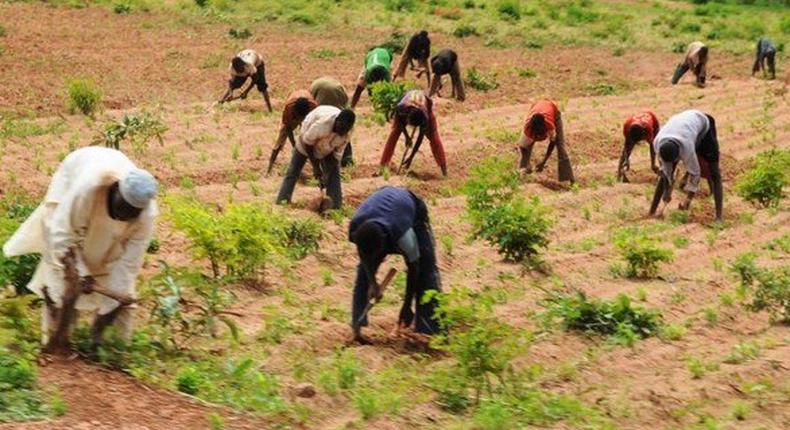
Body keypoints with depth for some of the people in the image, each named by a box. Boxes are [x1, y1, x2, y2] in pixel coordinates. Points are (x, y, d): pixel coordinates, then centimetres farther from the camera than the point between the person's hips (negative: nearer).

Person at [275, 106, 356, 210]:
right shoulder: (322, 123, -44)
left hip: (327, 148, 3)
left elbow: (337, 154, -18)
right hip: (307, 143, -3)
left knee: (334, 173, -8)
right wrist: (315, 166, -25)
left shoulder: (347, 133, -29)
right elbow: (307, 143, -27)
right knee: (293, 172, -1)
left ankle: (336, 207, -6)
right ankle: (281, 203, 4)